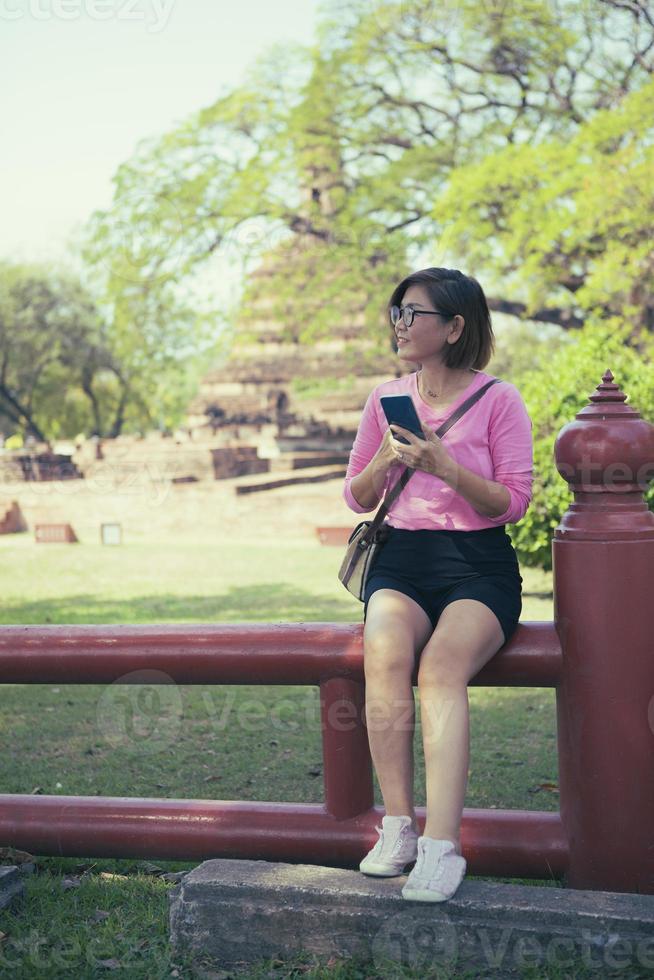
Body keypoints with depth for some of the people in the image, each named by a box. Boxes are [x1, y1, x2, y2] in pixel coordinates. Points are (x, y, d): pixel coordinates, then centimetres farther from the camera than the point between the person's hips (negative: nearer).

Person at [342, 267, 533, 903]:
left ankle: (441, 845, -34)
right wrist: (387, 458, -4)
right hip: (402, 558, 3)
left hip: (479, 564, -3)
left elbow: (514, 502, -3)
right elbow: (356, 498, 17)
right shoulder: (386, 397, 13)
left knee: (441, 666, -33)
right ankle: (398, 826, -23)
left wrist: (445, 467, -18)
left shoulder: (498, 400, 1)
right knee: (384, 654, -31)